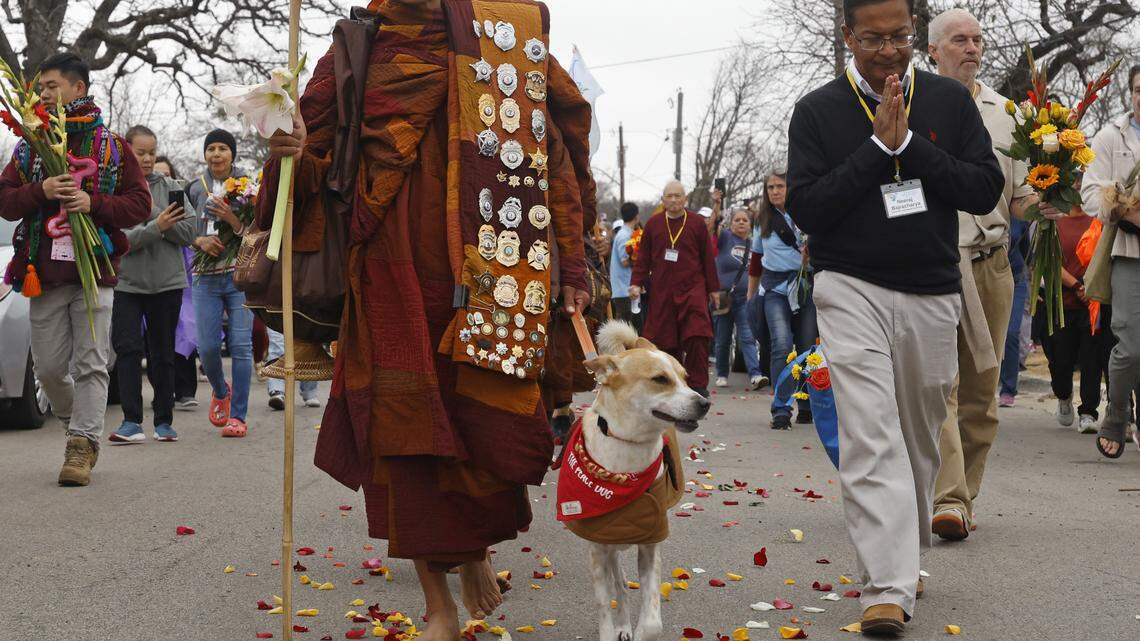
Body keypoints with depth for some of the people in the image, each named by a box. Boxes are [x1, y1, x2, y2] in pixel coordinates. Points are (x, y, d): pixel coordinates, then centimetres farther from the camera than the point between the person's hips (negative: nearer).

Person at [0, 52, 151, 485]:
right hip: (43, 273, 3)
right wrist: (40, 192, -13)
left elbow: (139, 204, 2)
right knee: (48, 367, 5)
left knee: (91, 363, -6)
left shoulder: (110, 146, 6)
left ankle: (82, 445, -4)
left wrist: (94, 203, -14)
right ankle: (78, 426, 27)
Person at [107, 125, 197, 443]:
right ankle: (132, 421, -6)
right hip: (126, 282, -2)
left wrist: (152, 211, -13)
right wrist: (157, 225, -20)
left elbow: (187, 232, -2)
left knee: (162, 352, 8)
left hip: (167, 281, 2)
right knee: (127, 348, -9)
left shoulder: (170, 187, 6)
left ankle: (164, 421, 15)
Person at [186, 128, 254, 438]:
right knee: (207, 347, -1)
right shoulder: (194, 189, 10)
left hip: (240, 275, -2)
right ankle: (221, 391, 31)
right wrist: (200, 241, -6)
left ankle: (237, 415, 0)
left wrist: (233, 220, -17)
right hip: (205, 277, 2)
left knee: (241, 345, -8)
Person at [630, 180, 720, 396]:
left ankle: (698, 384, -6)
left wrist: (714, 289, 7)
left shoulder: (697, 223, 5)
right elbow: (643, 257, 13)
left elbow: (707, 257, 7)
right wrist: (636, 283, 2)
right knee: (666, 340, 3)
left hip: (692, 288, -2)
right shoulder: (653, 224, 9)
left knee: (697, 337, -15)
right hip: (662, 292, 2)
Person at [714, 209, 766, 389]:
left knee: (747, 338, -9)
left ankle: (755, 375, -18)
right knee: (723, 340, 8)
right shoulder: (725, 237, 0)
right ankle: (722, 375, 20)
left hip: (745, 298, 2)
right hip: (723, 297, -2)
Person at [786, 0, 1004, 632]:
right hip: (851, 288, -3)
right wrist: (877, 147, -16)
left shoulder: (950, 100, 5)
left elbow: (986, 190, -3)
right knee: (869, 437, -15)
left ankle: (903, 556, 33)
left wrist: (909, 144, -13)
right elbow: (804, 208, -9)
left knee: (919, 437, 14)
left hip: (932, 294, 3)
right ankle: (888, 586, -17)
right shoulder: (817, 111, -1)